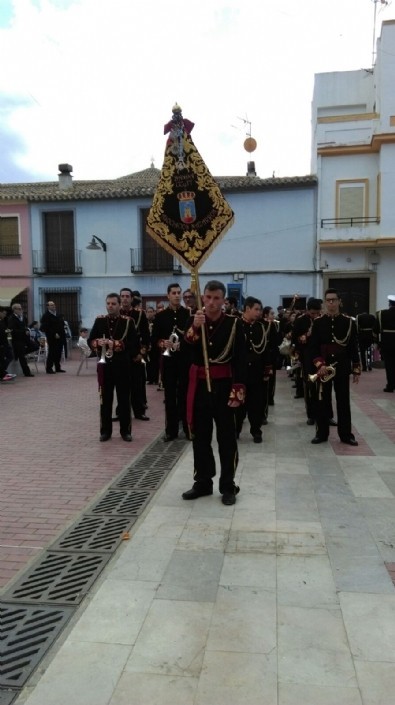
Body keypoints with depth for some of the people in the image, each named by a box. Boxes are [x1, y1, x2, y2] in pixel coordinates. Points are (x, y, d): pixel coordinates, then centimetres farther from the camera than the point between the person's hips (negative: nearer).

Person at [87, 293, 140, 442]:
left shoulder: (128, 322, -2)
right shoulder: (99, 320, 7)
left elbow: (135, 343, -9)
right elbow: (90, 340, 6)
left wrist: (116, 344, -19)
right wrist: (98, 343, -16)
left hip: (122, 366, -2)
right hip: (104, 365, 2)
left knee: (124, 399, 5)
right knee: (105, 399, 7)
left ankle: (125, 430, 15)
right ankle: (105, 431, 17)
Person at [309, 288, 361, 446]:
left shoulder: (349, 322, 1)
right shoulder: (318, 322, 1)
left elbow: (354, 347, 2)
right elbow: (314, 346, -2)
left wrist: (356, 370, 0)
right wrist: (319, 365, -15)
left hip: (342, 368, 0)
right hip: (323, 368, 0)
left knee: (343, 401, 7)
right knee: (322, 401, 6)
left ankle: (346, 434, 17)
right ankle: (321, 433, 15)